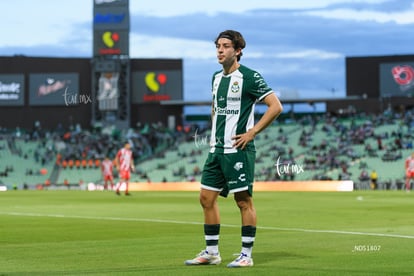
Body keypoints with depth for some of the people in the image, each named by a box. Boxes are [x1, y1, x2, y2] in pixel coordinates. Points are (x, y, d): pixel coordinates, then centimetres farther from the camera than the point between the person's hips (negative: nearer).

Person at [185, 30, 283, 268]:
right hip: (217, 149, 8)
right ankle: (211, 252, 16)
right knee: (207, 198, 7)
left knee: (244, 200, -3)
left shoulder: (249, 77, -9)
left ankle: (246, 255, 2)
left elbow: (276, 106, -13)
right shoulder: (217, 78, 14)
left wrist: (252, 132, -14)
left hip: (238, 149, -8)